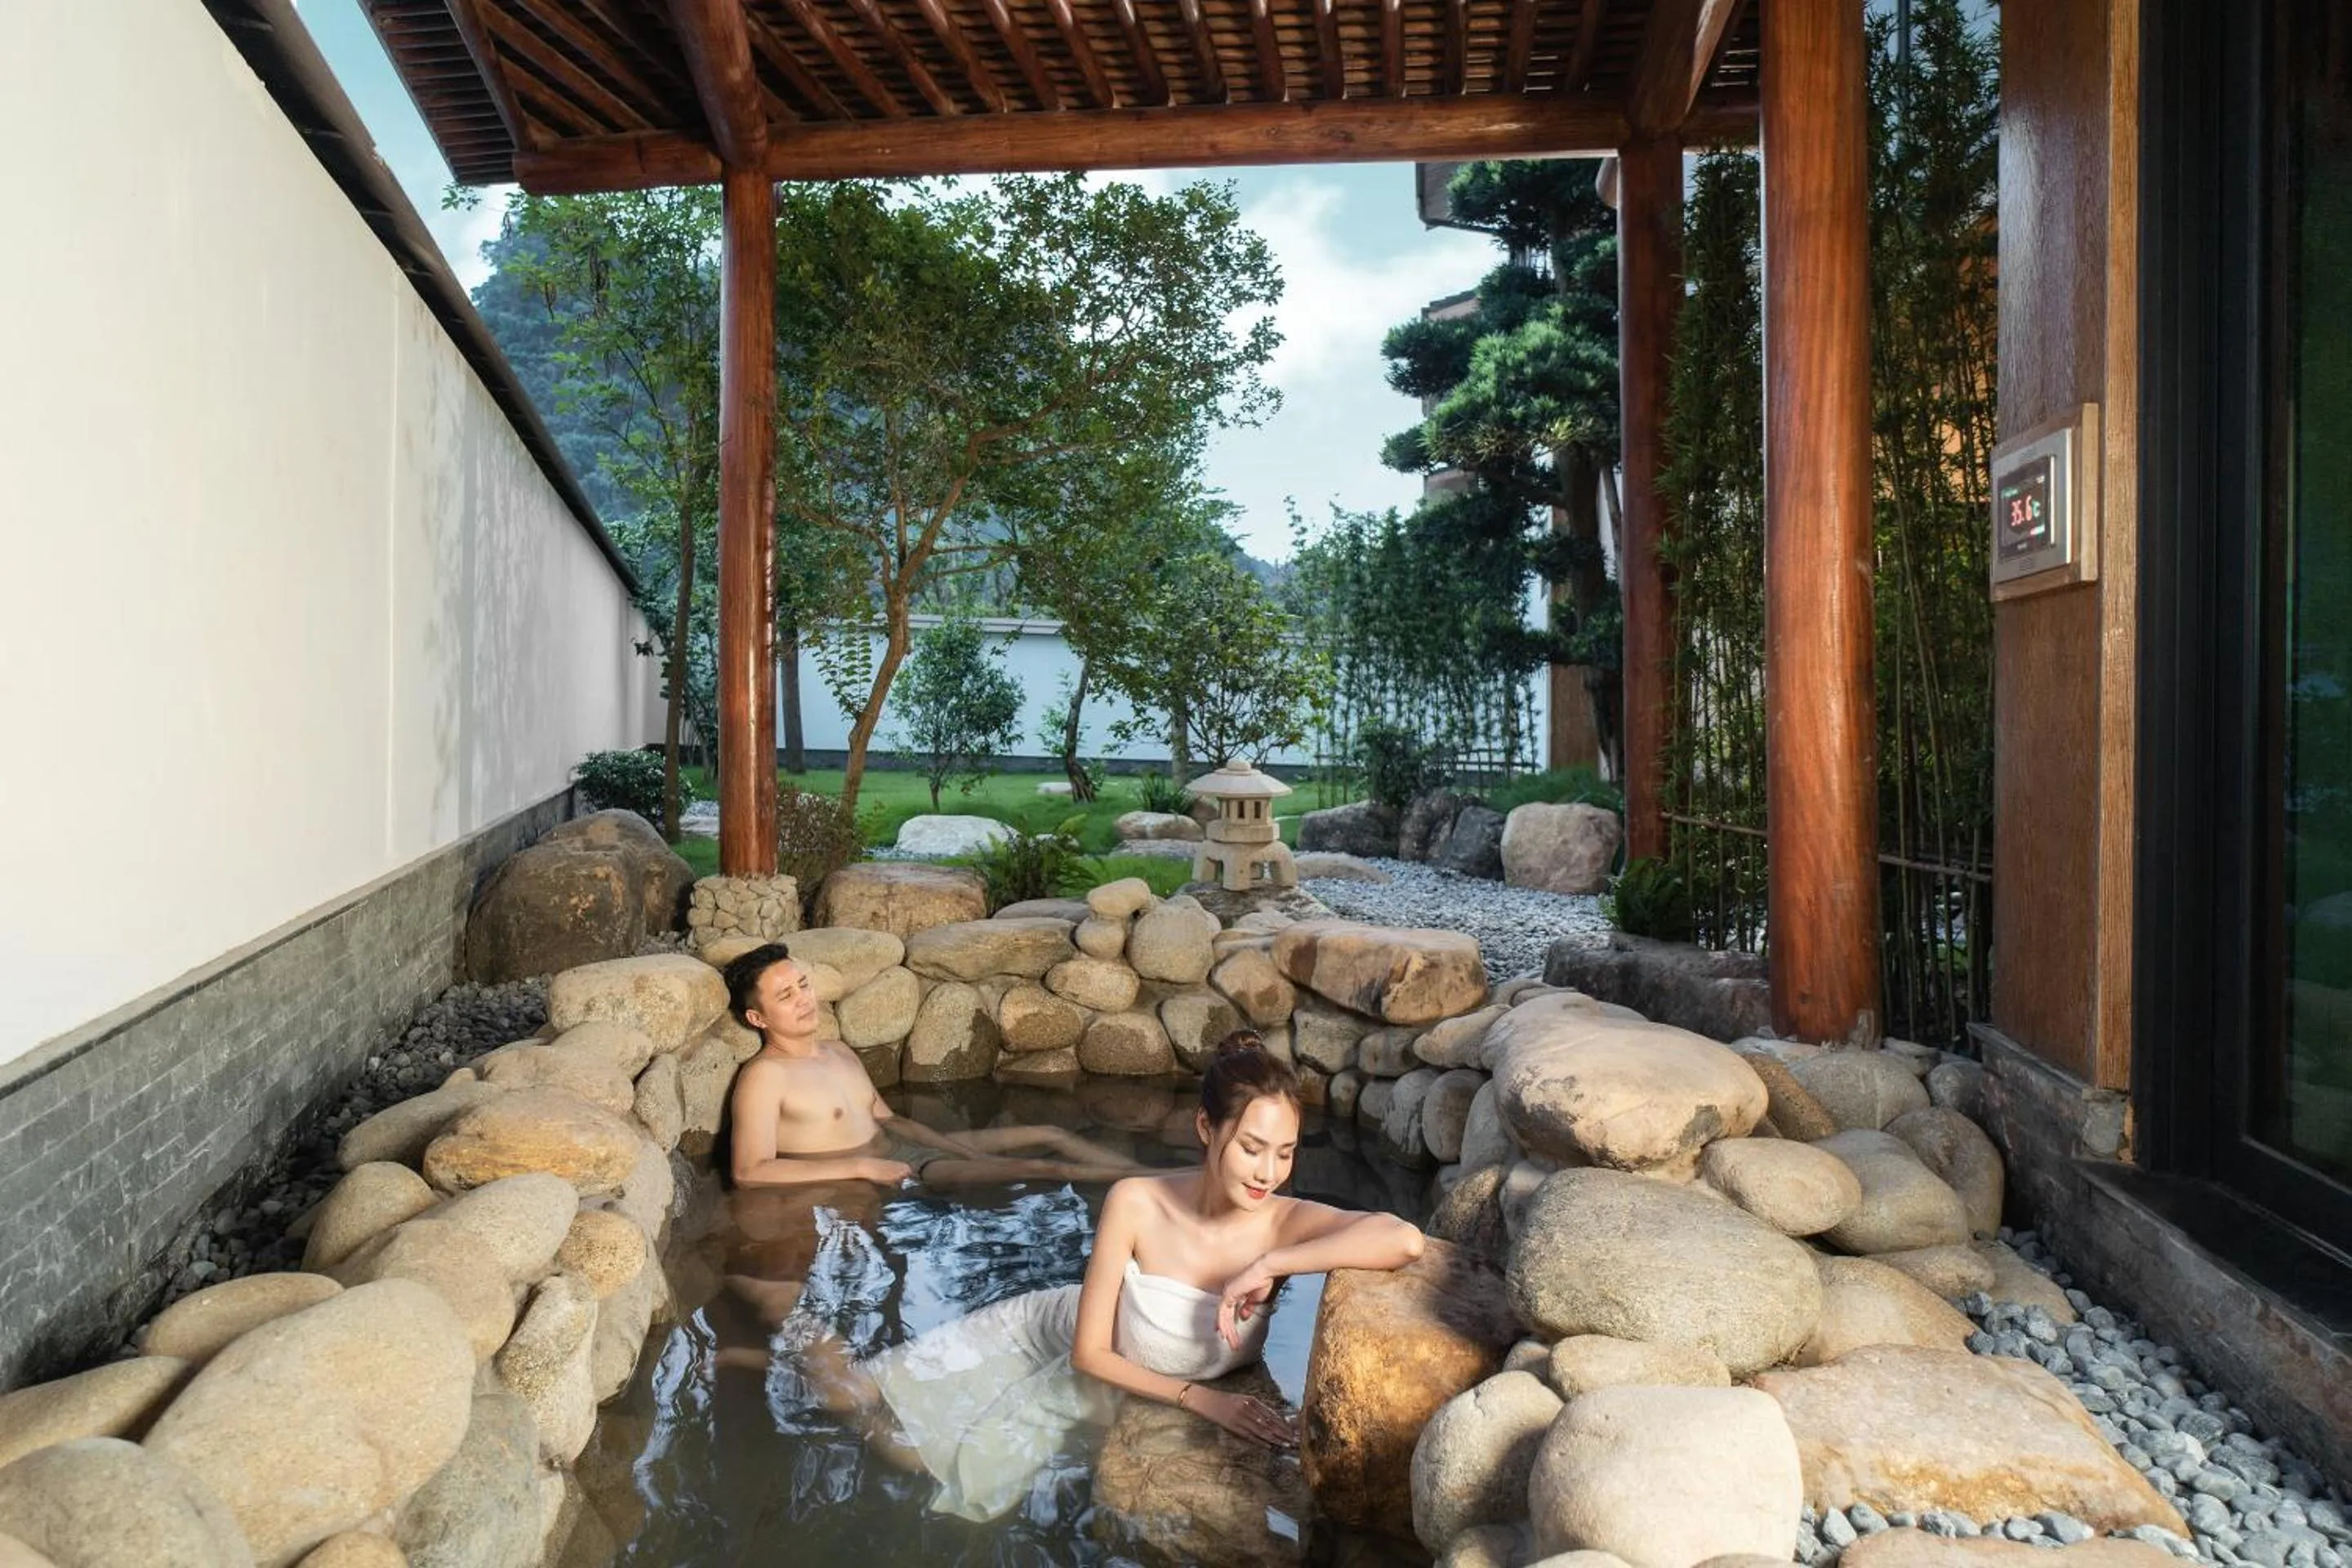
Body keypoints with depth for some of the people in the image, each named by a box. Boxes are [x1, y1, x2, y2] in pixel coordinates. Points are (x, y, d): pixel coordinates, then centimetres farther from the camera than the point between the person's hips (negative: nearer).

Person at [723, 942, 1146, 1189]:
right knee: (1042, 1169, -17)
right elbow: (749, 1171, -25)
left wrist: (962, 1148, 1)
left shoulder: (839, 1052, 12)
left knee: (1052, 1136, 4)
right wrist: (862, 1167, -25)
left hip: (906, 1147, 9)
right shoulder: (764, 1076, -14)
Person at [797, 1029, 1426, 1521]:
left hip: (1126, 1392, 2)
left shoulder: (1288, 1223, -33)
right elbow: (1090, 1354, -24)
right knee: (860, 1393, 7)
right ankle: (826, 1361, 46)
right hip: (1052, 1335, -1)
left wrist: (1270, 1264, -50)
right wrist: (1198, 1397, -33)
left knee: (963, 1465, 14)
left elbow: (1405, 1240, -52)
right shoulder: (1137, 1203, -33)